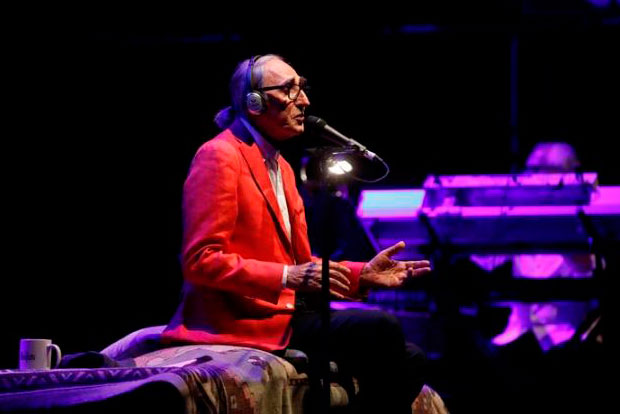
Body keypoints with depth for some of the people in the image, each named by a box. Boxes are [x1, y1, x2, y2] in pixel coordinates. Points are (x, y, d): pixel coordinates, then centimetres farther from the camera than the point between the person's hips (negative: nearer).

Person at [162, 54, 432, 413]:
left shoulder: (281, 167, 19)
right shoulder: (219, 157, -10)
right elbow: (201, 260, -17)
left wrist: (363, 274, 4)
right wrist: (290, 278, -22)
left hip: (283, 312, 9)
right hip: (246, 323, -9)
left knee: (408, 359, -2)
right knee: (381, 330, -22)